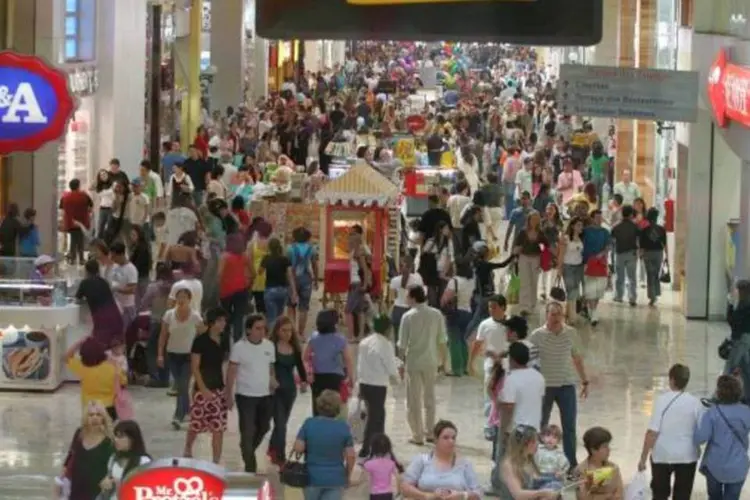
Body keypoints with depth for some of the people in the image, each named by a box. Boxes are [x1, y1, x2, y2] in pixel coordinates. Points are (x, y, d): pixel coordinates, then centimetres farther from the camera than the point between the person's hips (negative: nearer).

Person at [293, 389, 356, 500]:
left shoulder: (309, 423, -7)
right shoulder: (343, 427, -7)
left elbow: (298, 448, -12)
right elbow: (351, 455, -7)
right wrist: (347, 476, 8)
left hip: (312, 477, 1)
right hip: (335, 478, -1)